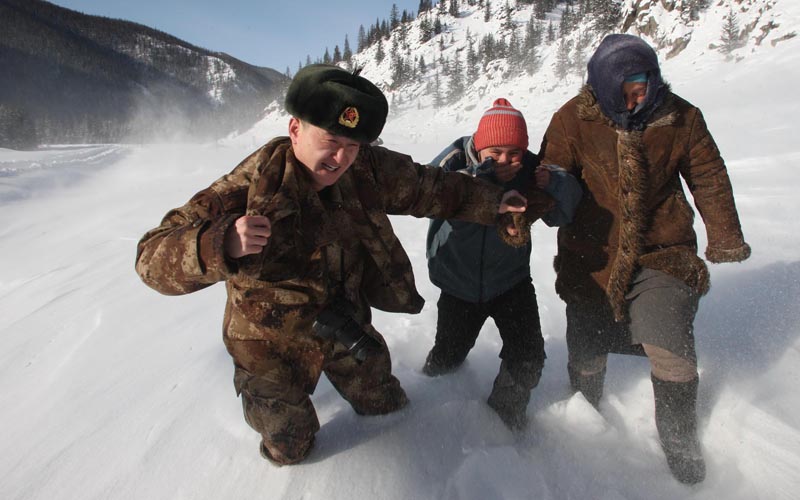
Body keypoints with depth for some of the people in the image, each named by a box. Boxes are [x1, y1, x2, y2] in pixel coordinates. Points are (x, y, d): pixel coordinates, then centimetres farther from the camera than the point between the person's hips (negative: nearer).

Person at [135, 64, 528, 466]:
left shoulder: (366, 169, -19)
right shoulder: (251, 187, -33)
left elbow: (428, 187, -2)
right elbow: (153, 257, -33)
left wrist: (492, 203, 0)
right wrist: (222, 243, -53)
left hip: (347, 324, 4)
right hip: (275, 345, -3)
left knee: (381, 402, 30)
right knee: (289, 448, 22)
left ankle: (375, 402, 66)